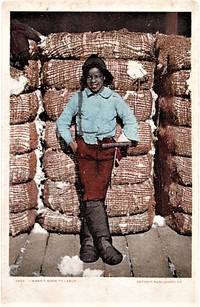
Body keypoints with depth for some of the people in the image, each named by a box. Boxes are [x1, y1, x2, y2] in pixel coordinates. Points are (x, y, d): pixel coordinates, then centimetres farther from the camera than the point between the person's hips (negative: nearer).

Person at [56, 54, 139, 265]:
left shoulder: (113, 98, 6)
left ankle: (88, 241, 2)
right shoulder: (78, 97, 7)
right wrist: (71, 143, 3)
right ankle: (104, 243, -15)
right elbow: (62, 121, 13)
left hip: (106, 149, 0)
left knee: (97, 193, -7)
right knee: (92, 194, -13)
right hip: (85, 149, 0)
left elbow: (130, 120, 11)